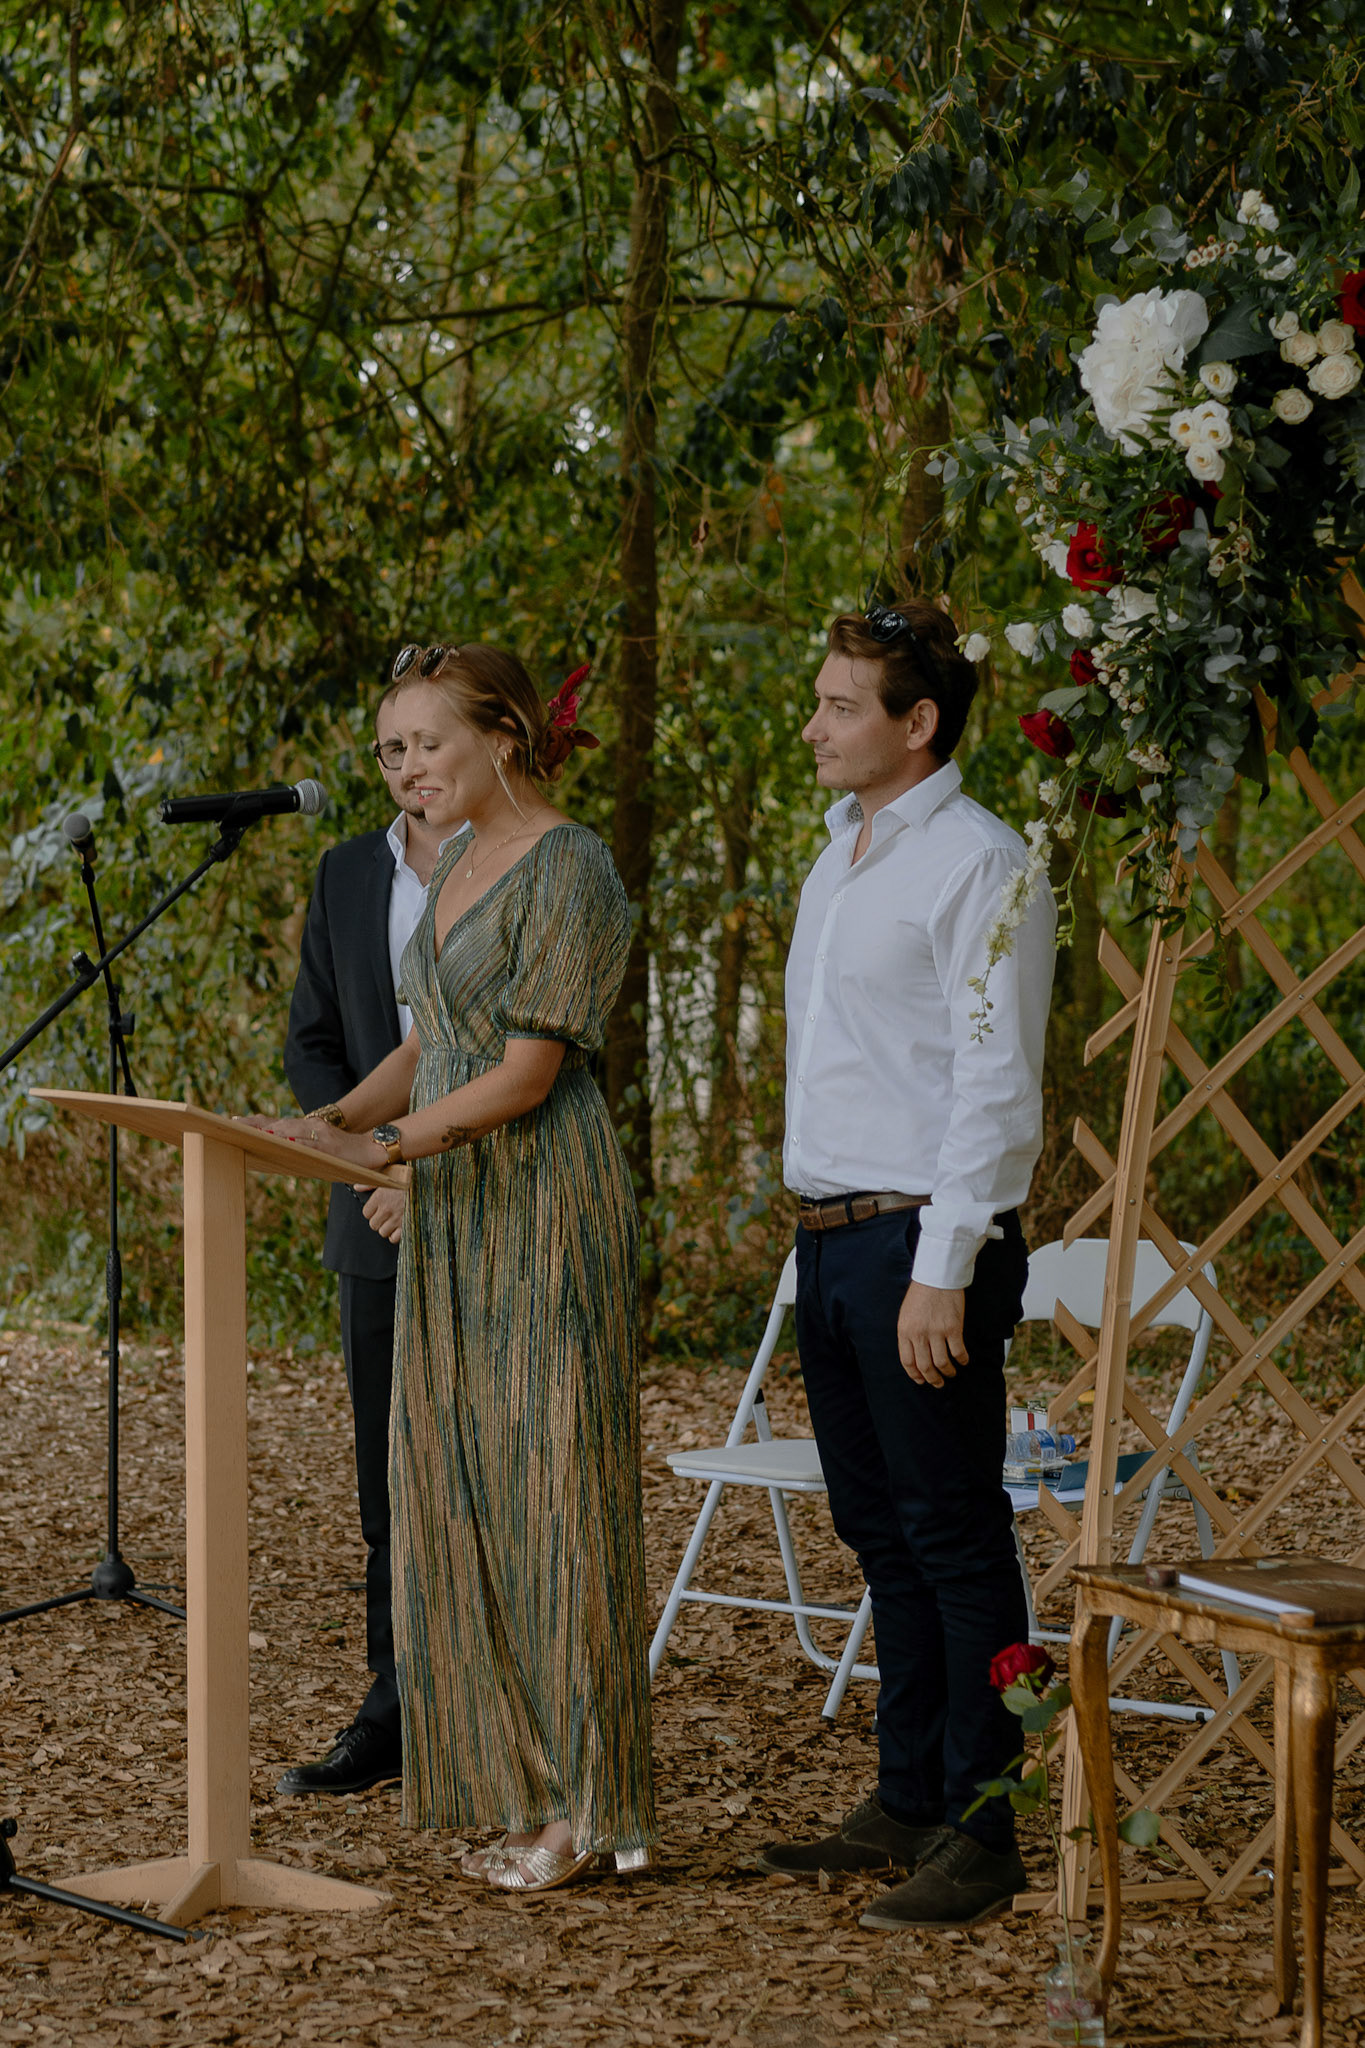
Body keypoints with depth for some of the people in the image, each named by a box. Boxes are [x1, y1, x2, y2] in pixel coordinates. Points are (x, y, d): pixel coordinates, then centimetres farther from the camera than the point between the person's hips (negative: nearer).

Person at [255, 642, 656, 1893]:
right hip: (455, 1223, 9)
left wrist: (379, 1146, -18)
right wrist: (331, 1124, 2)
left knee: (554, 1490, -5)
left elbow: (527, 1073, -17)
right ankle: (518, 1780, 16)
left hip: (547, 1213, -9)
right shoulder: (459, 867, 16)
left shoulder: (569, 871, -12)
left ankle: (590, 1804, 1)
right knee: (461, 1491, 8)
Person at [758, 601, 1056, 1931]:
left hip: (924, 1242, -9)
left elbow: (997, 1086, -17)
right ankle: (907, 1804, 23)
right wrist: (824, 1235, 16)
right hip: (830, 1234, 9)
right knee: (880, 1534, 14)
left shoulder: (978, 866, -12)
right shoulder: (840, 857, 16)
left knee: (954, 1538, -4)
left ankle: (983, 1832, 2)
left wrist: (941, 1272, -20)